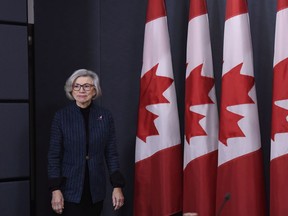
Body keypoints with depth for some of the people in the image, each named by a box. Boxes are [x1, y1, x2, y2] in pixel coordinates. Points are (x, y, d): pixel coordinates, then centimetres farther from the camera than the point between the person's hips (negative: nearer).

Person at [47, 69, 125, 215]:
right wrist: (55, 189, -9)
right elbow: (54, 155, -3)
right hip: (71, 189, -2)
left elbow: (111, 154, 3)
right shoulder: (61, 116, -3)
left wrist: (117, 186, -3)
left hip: (96, 190, 2)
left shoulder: (105, 116, 1)